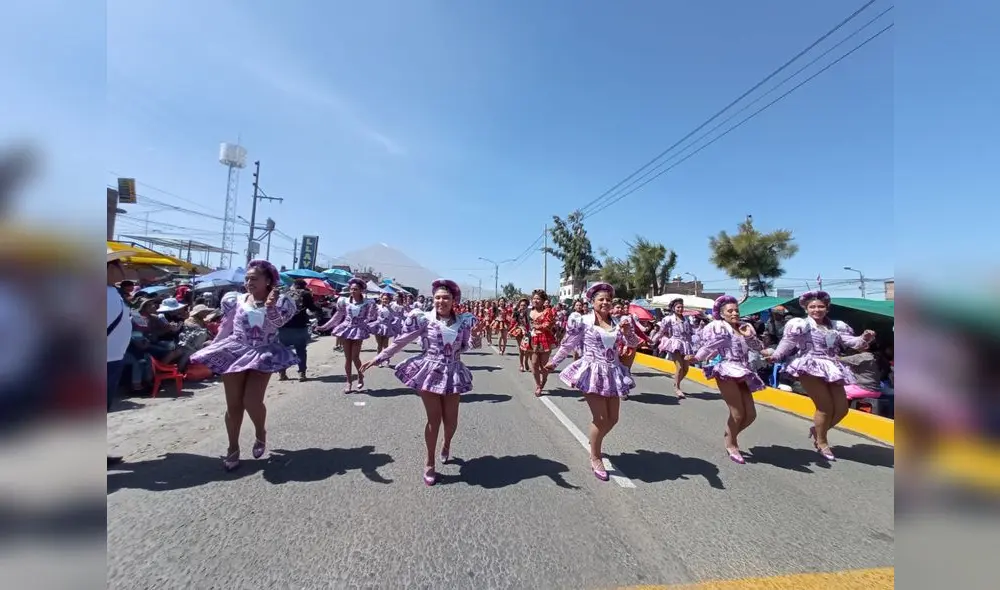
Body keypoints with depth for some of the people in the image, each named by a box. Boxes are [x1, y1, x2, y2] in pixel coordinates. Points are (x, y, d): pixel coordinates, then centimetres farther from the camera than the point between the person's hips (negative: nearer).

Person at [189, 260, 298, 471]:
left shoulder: (278, 302, -5)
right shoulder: (236, 300, 2)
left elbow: (278, 322, -22)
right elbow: (226, 328, 13)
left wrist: (270, 307, -40)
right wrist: (213, 347, 18)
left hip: (263, 355, -3)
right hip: (235, 352, 3)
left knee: (252, 401, -12)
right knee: (233, 404, 6)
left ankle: (261, 433, 20)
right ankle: (233, 448, 24)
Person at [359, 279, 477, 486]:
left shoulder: (463, 321, 0)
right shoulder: (424, 319, -7)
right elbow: (400, 341, -3)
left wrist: (475, 338, -7)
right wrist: (377, 358, -4)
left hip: (453, 374, 3)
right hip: (429, 372, -2)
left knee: (451, 420, 8)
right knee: (434, 419, -1)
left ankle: (446, 446, 44)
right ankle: (430, 463, 22)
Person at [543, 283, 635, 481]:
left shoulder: (616, 323, 6)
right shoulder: (583, 322, -8)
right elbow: (568, 344, 1)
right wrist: (553, 362, 7)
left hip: (613, 373, 5)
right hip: (592, 372, -5)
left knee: (612, 419, 11)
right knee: (600, 418, -5)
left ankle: (594, 443, 40)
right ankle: (595, 459, 18)